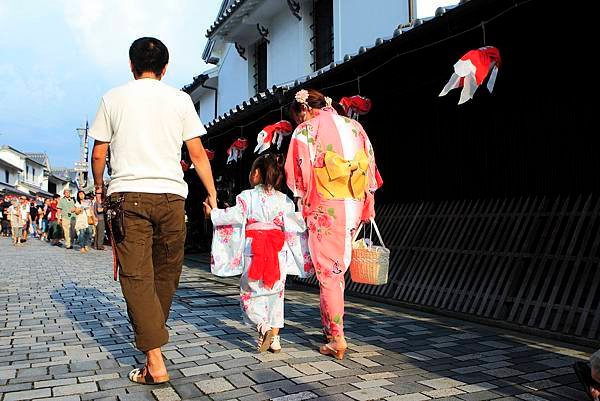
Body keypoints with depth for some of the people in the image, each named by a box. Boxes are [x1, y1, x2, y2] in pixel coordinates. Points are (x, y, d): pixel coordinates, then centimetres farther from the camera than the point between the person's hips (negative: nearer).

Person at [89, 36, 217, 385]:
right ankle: (153, 337, 26)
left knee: (137, 277, -2)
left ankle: (156, 362, -7)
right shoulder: (179, 99, 8)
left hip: (127, 195, -1)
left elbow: (99, 153, 9)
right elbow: (197, 153, 3)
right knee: (166, 274, 14)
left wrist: (99, 188, 25)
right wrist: (212, 194, 10)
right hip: (171, 195, 1)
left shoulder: (114, 98, 8)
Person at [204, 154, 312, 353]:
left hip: (254, 250, -3)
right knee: (275, 293, 11)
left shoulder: (248, 196, -3)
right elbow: (294, 224, 4)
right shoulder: (284, 200, 6)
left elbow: (235, 216, -10)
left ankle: (262, 326, -13)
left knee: (250, 291, 8)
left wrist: (212, 213, 2)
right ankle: (275, 337, 14)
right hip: (279, 252, 3)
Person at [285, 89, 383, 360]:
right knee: (338, 269, 16)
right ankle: (330, 327, 22)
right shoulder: (354, 127, 14)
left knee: (328, 272, 1)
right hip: (354, 206, 5)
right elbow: (370, 167, 11)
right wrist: (367, 208, 14)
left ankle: (336, 339, 2)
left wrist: (304, 202, 10)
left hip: (325, 208, -5)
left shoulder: (305, 131, -1)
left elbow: (298, 176, -4)